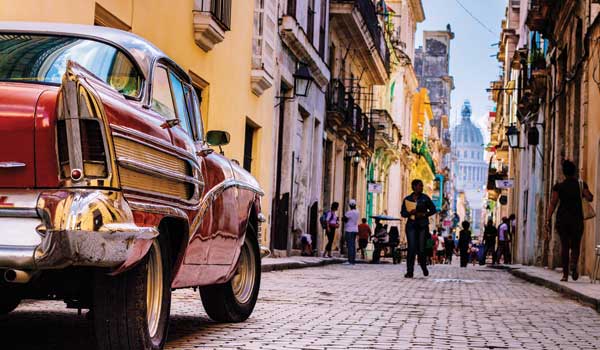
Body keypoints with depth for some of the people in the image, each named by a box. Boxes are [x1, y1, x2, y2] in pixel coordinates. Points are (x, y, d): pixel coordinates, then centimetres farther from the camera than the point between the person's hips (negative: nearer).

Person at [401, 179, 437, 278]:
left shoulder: (425, 198, 7)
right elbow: (403, 213, 11)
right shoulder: (407, 199, 9)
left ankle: (424, 267, 26)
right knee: (411, 248, -10)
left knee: (421, 249, -2)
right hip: (411, 225, 0)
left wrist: (424, 214, -7)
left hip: (423, 226, 0)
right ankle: (410, 272, -9)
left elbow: (433, 209, 9)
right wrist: (410, 213, -11)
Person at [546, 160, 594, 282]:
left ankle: (565, 273, 1)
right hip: (577, 219, 0)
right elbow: (590, 198, -7)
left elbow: (553, 204, -5)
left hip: (562, 219, 0)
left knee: (564, 246, 7)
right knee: (575, 246, 8)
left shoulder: (558, 187, 1)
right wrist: (583, 195, 15)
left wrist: (548, 220, -7)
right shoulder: (581, 184, 1)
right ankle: (573, 264, -22)